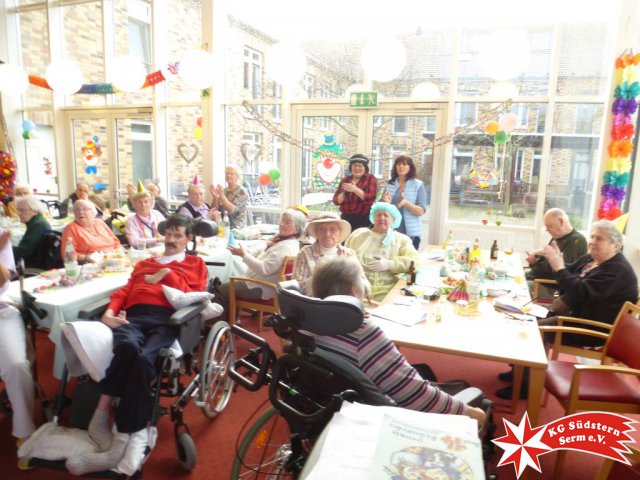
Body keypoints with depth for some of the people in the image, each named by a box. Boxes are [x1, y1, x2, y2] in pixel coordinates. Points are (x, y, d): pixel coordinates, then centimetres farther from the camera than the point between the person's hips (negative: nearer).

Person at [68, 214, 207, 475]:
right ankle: (102, 417, -26)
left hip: (166, 319, -2)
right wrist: (109, 312, 3)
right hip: (134, 316, 3)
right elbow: (125, 291, 23)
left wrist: (168, 274, 7)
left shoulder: (196, 264, 26)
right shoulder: (144, 263, 38)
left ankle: (120, 442, -32)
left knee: (143, 359, -35)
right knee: (127, 346, -37)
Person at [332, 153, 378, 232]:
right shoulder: (345, 180, 11)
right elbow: (336, 200, 6)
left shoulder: (371, 179, 2)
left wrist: (355, 189, -22)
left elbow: (371, 198, -12)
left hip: (364, 219, -3)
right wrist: (344, 193, -14)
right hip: (346, 218, 3)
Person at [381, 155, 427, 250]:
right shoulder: (389, 184, 7)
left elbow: (421, 211, -6)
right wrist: (386, 203, -11)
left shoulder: (418, 185, -1)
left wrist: (406, 203, -23)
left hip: (410, 233, -2)